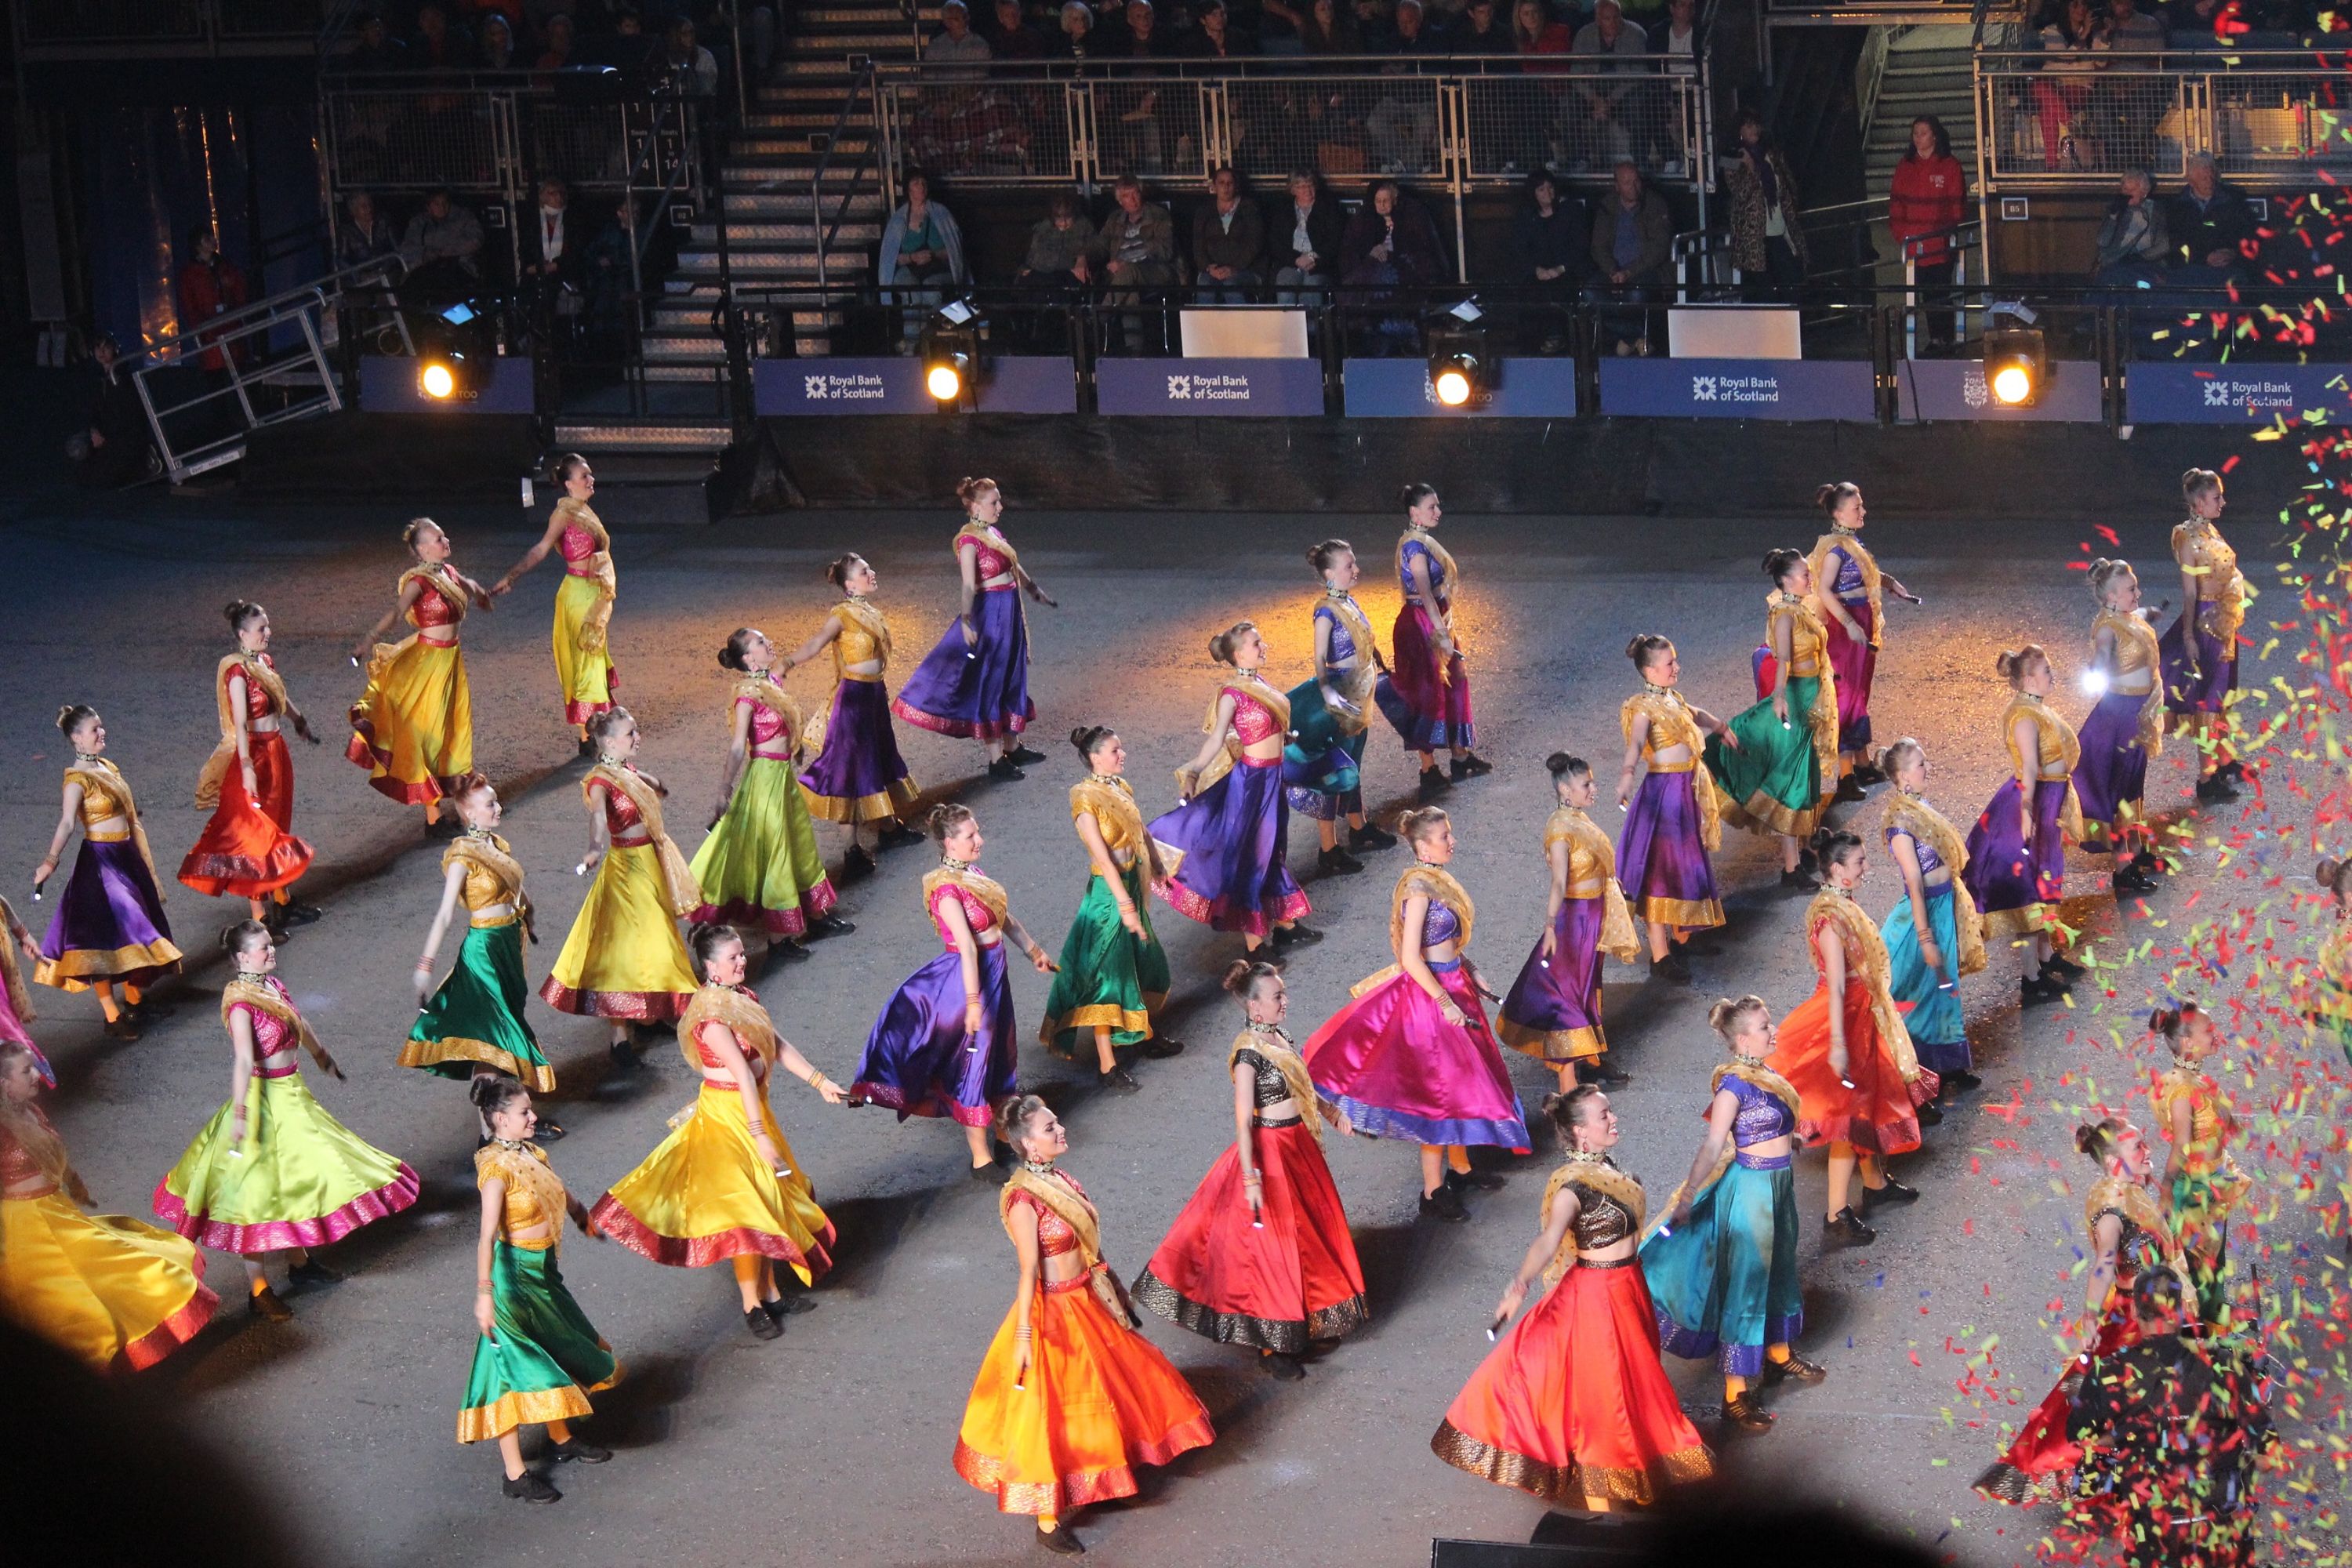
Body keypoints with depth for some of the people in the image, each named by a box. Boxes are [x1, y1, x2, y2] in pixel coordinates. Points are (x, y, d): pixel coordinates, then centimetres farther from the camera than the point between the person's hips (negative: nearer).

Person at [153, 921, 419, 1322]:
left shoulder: (273, 984, 3)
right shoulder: (240, 1003, -22)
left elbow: (299, 1025, 21)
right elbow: (244, 1061, -30)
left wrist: (321, 1056, 35)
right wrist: (239, 1114, -35)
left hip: (293, 1094, 9)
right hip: (265, 1100, -9)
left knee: (297, 1176, 21)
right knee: (259, 1187, -2)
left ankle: (300, 1262, 41)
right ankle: (258, 1291, 5)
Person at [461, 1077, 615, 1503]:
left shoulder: (530, 1154, 3)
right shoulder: (496, 1168, -22)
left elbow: (560, 1196, 23)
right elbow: (487, 1235, -28)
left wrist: (584, 1218, 36)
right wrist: (485, 1291, -32)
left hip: (543, 1270, 9)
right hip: (514, 1273, -9)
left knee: (559, 1354, 23)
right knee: (516, 1370, -4)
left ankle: (562, 1438, 45)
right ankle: (515, 1475, 2)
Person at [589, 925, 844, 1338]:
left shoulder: (745, 997, 4)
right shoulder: (710, 1015, -24)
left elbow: (778, 1047, 6)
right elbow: (743, 1074, -28)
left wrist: (819, 1081, 0)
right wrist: (759, 1134, -31)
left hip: (753, 1107, 9)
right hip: (726, 1114, -9)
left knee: (767, 1199, 15)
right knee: (744, 1207, -3)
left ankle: (770, 1292, 26)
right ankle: (752, 1305, 8)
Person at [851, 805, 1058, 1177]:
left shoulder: (972, 872, 4)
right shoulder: (946, 888, -24)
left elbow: (1003, 917, 17)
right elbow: (967, 947, -28)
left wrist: (1032, 950, 23)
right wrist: (973, 1000, -30)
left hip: (994, 971, 9)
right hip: (970, 975, -9)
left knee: (997, 1052, 21)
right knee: (973, 1058, 1)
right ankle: (980, 1157, 10)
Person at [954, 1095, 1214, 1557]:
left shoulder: (1060, 1179, 0)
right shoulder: (1024, 1201, -24)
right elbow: (1029, 1271, -23)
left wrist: (1114, 1291, 20)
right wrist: (1024, 1336, -21)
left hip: (1089, 1302, 9)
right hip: (1053, 1313, -9)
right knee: (1052, 1414, 3)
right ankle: (1048, 1522, 16)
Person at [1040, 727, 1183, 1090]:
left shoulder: (1121, 787, 4)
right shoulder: (1086, 799, -21)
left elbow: (1140, 830, 20)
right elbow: (1102, 856, -25)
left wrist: (1157, 863, 30)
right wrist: (1124, 903, -28)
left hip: (1132, 885, 9)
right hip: (1107, 892, -9)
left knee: (1144, 960, 21)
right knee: (1106, 971, -5)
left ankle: (1145, 1035, 41)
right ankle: (1107, 1065, -2)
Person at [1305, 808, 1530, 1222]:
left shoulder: (1437, 879, 6)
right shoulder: (1418, 887, -22)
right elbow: (1411, 959, -25)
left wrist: (1470, 974, 14)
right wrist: (1445, 1002, -23)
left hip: (1451, 986, 10)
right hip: (1429, 993, -10)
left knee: (1462, 1076, 20)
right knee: (1439, 1090, -2)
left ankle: (1460, 1166, 37)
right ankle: (1433, 1193, 7)